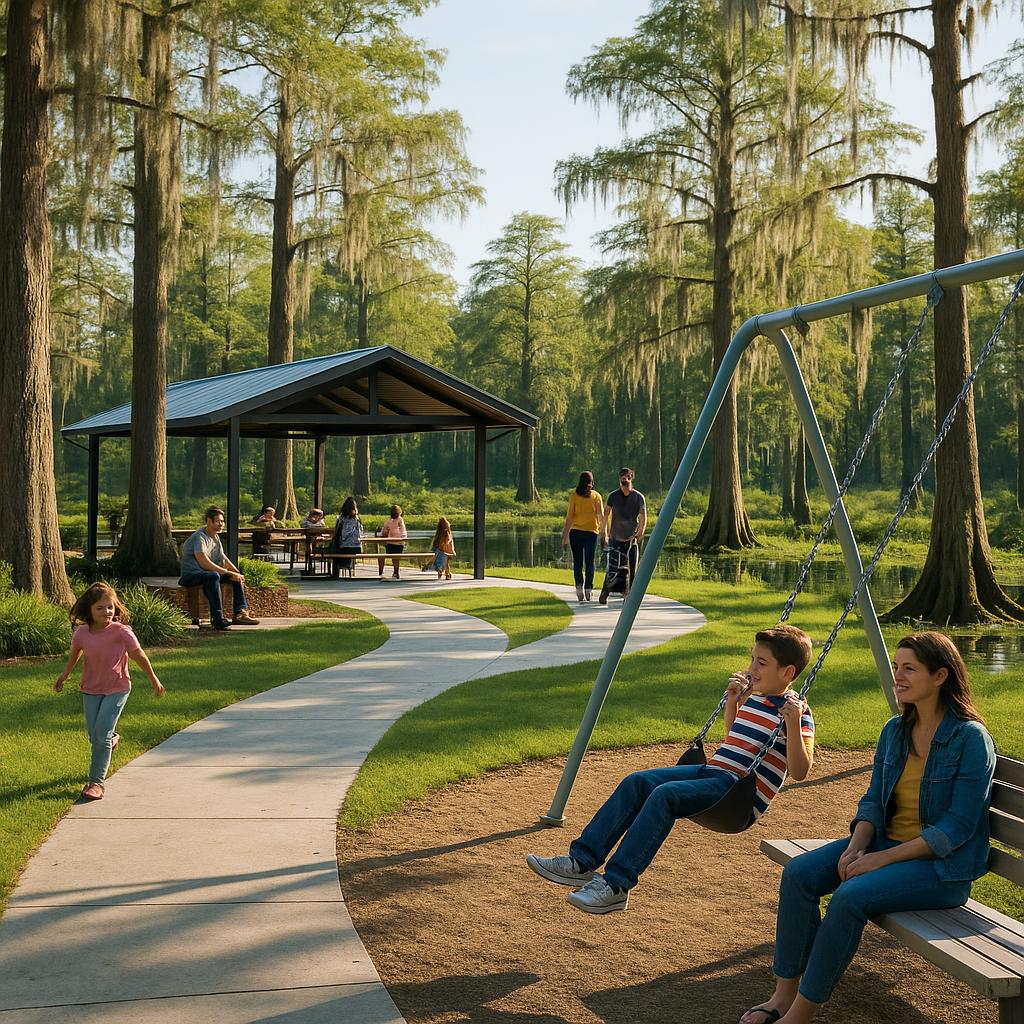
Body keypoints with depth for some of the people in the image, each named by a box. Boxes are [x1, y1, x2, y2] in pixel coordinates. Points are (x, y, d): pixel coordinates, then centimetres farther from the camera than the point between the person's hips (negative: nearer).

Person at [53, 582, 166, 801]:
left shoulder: (121, 632, -20)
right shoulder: (82, 633, -9)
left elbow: (139, 656, -8)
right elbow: (75, 654, 14)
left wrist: (154, 681, 1)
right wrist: (64, 675, 12)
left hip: (116, 689, -4)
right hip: (91, 690, 4)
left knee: (101, 735, -12)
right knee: (94, 736, 10)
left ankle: (96, 781, -4)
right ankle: (112, 738, 47)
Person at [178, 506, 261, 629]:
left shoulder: (215, 537, 13)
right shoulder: (199, 537, -18)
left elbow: (223, 558, 19)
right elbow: (204, 563, -29)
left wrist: (237, 573, 2)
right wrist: (228, 573, -27)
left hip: (208, 573, 10)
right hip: (190, 575, -10)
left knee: (237, 576, 4)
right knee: (213, 576, -39)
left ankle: (240, 613, -3)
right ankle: (217, 619, -41)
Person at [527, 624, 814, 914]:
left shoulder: (794, 710, -8)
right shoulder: (753, 698, 17)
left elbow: (800, 772, -17)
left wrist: (794, 724, -28)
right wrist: (733, 701, 21)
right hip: (714, 771, 9)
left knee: (665, 794, -30)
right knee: (637, 782, -9)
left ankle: (616, 885, -29)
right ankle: (582, 861, -11)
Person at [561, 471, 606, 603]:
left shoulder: (574, 496, -1)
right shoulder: (596, 496, 1)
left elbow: (569, 517, -4)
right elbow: (601, 516, -4)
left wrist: (565, 535, -1)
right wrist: (604, 533, -1)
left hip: (575, 531, 0)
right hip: (591, 531, 1)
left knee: (577, 562, 4)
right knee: (589, 562, 9)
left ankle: (579, 586, -13)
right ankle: (588, 589, 7)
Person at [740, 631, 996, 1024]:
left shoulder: (971, 739, -16)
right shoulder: (895, 731, 6)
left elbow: (958, 826, -19)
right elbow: (874, 798, 9)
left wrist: (883, 858, -21)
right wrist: (855, 846, -11)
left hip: (944, 864, -7)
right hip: (886, 842, 7)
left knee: (851, 896, -30)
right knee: (799, 873, -14)